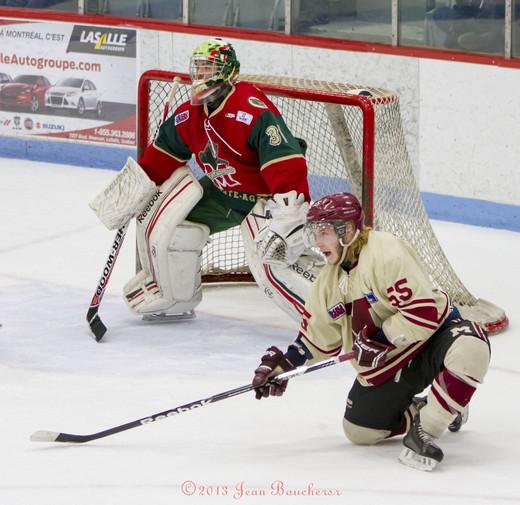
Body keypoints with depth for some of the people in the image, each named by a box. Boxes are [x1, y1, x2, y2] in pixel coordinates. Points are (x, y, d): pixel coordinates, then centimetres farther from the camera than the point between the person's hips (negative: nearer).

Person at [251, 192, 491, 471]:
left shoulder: (386, 252, -22)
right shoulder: (328, 280, 5)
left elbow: (423, 312, -28)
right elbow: (317, 336, 15)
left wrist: (378, 341, -25)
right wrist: (281, 365, 4)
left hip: (432, 335, -7)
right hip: (386, 364, 7)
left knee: (469, 348, -40)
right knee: (359, 430, -3)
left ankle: (423, 429, -30)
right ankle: (416, 413, 21)